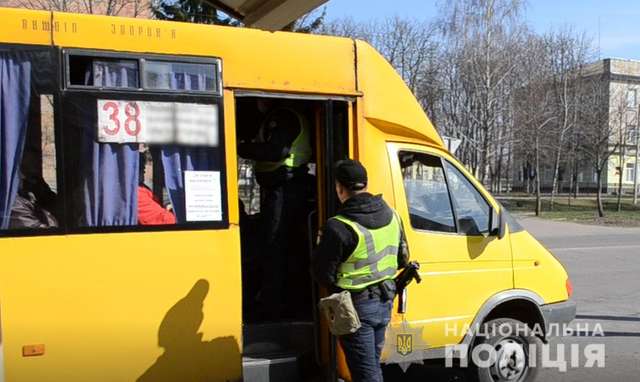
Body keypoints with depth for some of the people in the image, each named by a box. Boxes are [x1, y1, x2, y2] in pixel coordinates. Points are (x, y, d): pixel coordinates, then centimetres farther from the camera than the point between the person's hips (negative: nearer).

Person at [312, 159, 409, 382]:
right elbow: (402, 260, 9)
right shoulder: (391, 215, -1)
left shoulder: (339, 227, -23)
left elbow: (322, 273, -16)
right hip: (384, 302, 7)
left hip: (357, 307, -7)